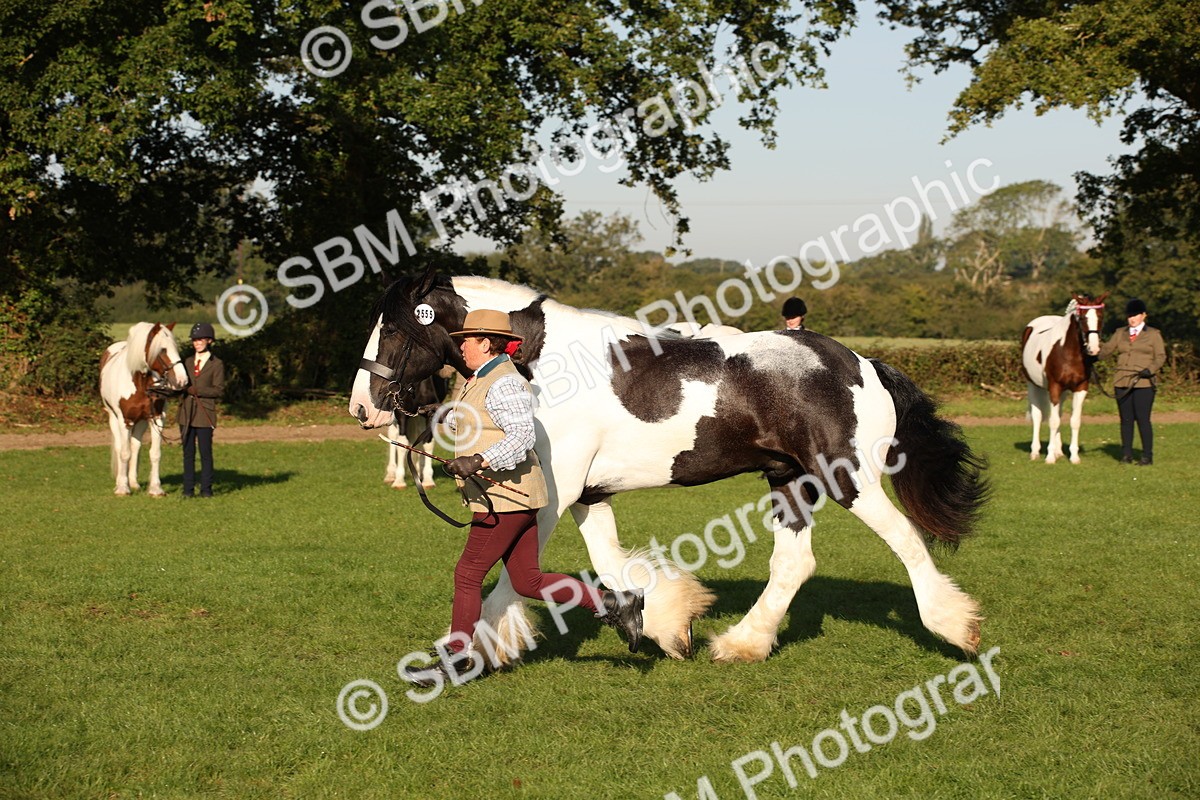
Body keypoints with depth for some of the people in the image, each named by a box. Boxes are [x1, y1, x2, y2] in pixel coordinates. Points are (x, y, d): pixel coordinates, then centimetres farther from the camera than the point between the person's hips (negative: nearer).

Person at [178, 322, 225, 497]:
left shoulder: (217, 364, 0)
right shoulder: (188, 361, 14)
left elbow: (219, 390, -6)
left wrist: (197, 390, -16)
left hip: (205, 412, -4)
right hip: (186, 412, 4)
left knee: (205, 452, -2)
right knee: (188, 453, 5)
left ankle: (206, 488, 6)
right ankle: (188, 488, 10)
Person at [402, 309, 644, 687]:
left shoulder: (504, 383, -16)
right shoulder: (481, 380, 16)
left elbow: (521, 437, -25)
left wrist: (478, 461, -34)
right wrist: (442, 414, 20)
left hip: (507, 497, -11)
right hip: (506, 496, 11)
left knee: (468, 574, -3)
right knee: (528, 582, 10)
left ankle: (457, 660, 7)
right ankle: (613, 604, 11)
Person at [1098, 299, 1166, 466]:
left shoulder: (1153, 334, 6)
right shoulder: (1120, 333, 16)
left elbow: (1161, 356, 0)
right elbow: (1107, 349, 10)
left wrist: (1151, 369, -17)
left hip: (1143, 383, -4)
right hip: (1122, 383, 4)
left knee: (1143, 419, -6)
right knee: (1126, 420, 7)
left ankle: (1147, 456, 0)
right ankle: (1126, 454, 13)